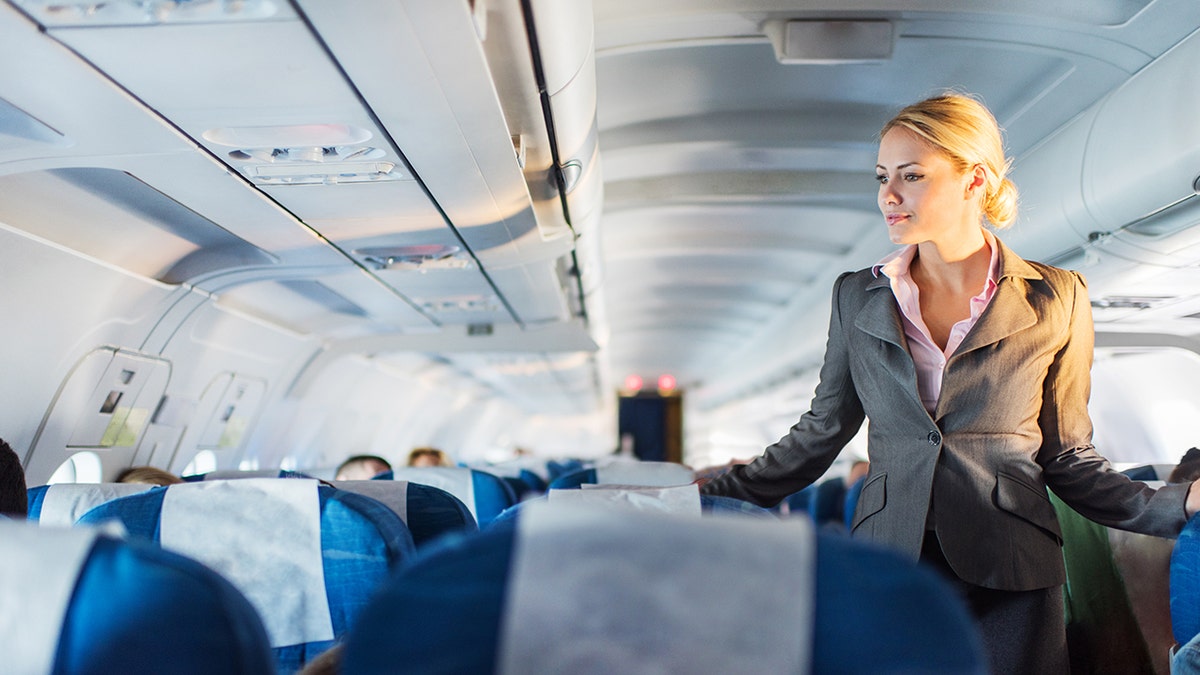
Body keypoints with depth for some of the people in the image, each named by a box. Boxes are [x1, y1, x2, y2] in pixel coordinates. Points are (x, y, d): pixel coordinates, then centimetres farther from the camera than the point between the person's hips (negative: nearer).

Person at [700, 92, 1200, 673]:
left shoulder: (1056, 300, 0)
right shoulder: (857, 297, 5)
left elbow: (1066, 456, 5)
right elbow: (820, 433, 9)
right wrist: (710, 495, 3)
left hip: (1009, 576, -1)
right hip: (889, 565, 1)